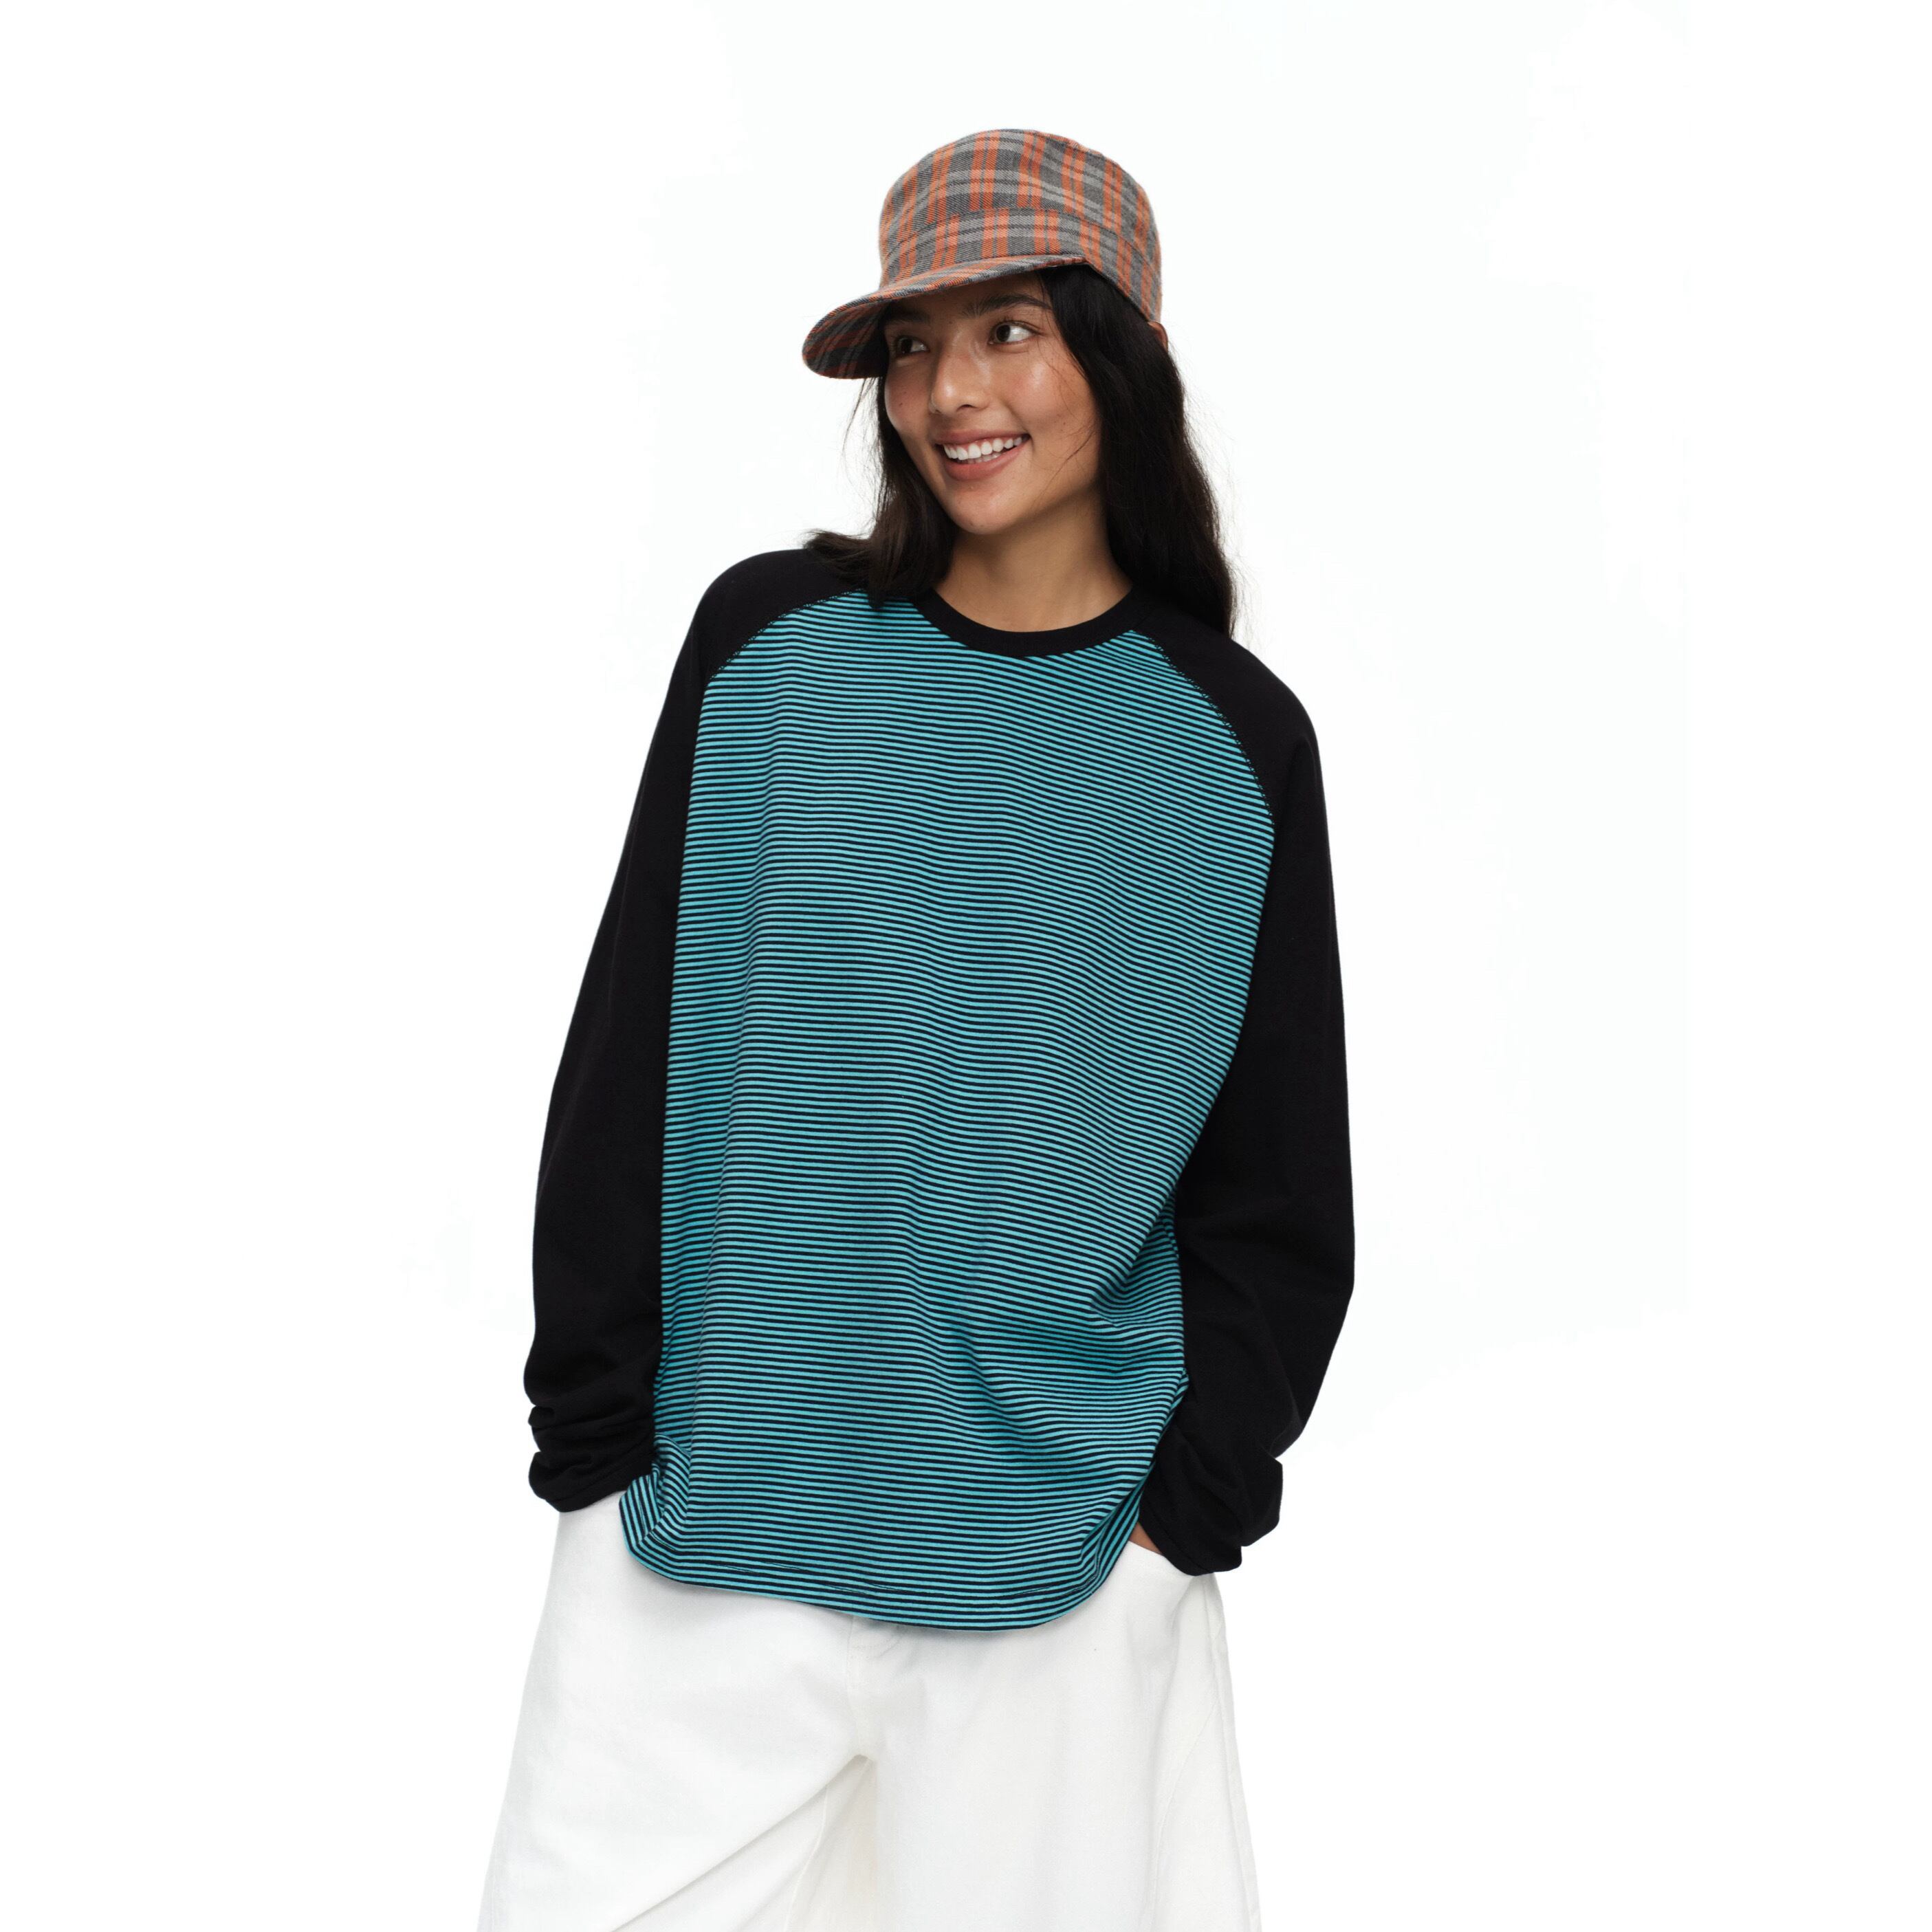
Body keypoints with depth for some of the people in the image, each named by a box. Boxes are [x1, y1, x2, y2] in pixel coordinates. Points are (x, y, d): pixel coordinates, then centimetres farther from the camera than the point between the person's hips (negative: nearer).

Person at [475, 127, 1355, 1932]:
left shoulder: (1237, 739, 3)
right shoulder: (769, 638, 3)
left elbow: (1278, 1186, 7)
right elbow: (630, 1043, 4)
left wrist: (1191, 1497, -2)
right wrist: (598, 1423, -1)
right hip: (709, 1531, 0)